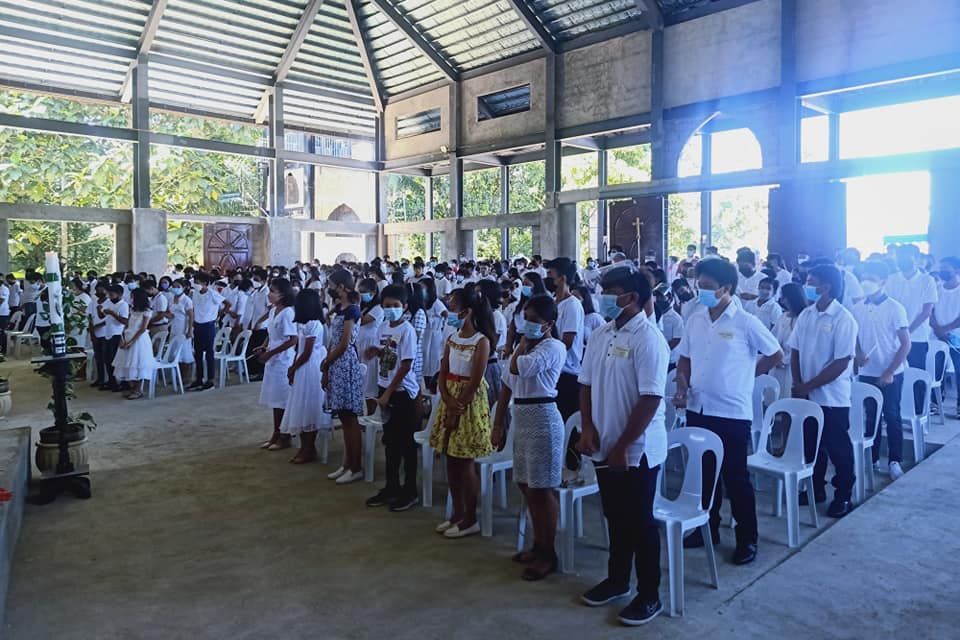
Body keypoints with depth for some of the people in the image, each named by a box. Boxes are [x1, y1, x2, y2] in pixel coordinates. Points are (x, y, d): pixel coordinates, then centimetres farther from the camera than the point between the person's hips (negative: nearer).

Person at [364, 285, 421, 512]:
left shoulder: (407, 330, -15)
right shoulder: (384, 326, 7)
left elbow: (405, 365, -18)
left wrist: (388, 393, -17)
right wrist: (377, 351, -2)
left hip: (403, 391, -7)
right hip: (386, 388, 8)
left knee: (406, 442, 2)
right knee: (390, 440, 15)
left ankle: (410, 491, 13)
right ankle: (392, 486, 28)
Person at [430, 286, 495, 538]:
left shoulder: (481, 341, -13)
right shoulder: (451, 339, 8)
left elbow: (474, 383, -16)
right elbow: (443, 375, 5)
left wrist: (457, 410, -15)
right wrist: (449, 402, -11)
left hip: (470, 403, -7)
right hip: (450, 402, 7)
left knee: (465, 462, -1)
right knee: (451, 460, 11)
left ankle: (470, 519, 12)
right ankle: (457, 513, 24)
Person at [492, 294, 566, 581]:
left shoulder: (553, 347, -12)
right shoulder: (525, 347, 15)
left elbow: (518, 368, -28)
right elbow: (508, 385, 14)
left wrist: (525, 342, -10)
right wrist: (498, 424, 11)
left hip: (542, 419, -9)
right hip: (520, 418, 9)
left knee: (541, 489, -2)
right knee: (527, 486, 15)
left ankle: (548, 554, 12)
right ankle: (538, 546, 29)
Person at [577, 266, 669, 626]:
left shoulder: (648, 339, -17)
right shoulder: (601, 334, 5)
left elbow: (650, 398, -21)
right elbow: (586, 383, 11)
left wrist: (623, 446, -19)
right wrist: (588, 427, -2)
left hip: (637, 450, -7)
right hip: (605, 447, 7)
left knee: (640, 522, 6)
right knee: (615, 518, 19)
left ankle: (649, 595, 22)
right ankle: (617, 580, 36)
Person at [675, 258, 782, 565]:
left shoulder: (745, 322, -11)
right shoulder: (695, 320, 4)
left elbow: (774, 354, -1)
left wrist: (745, 374, 0)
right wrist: (683, 386, -3)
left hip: (732, 412, -5)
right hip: (698, 409, 5)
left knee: (736, 477, 4)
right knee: (704, 473, 16)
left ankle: (747, 539, 20)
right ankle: (708, 528, 32)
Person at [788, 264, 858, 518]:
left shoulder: (843, 319, -15)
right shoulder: (806, 315, 3)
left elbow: (842, 363, -18)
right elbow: (795, 351, 7)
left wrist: (809, 385, -16)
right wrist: (798, 384, -5)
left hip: (832, 398, -6)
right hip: (806, 395, 6)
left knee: (837, 448, 7)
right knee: (811, 445, 16)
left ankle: (843, 496, 23)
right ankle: (816, 488, 33)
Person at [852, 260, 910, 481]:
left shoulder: (895, 308, -11)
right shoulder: (857, 308, 1)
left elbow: (905, 344, -10)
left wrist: (889, 373, -14)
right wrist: (858, 353, -10)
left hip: (890, 375, -4)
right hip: (867, 372, 4)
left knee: (892, 417, 5)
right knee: (871, 416, 13)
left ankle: (895, 461, 16)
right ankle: (871, 458, 24)